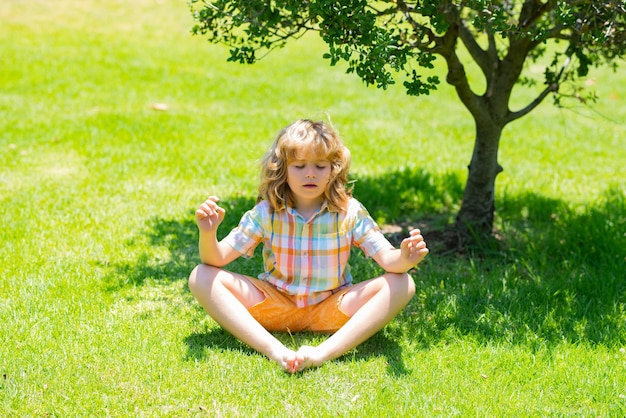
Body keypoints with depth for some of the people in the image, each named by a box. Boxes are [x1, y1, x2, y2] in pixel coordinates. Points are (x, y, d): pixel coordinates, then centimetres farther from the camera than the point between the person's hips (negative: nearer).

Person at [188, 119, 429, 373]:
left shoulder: (350, 212, -9)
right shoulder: (266, 213, -7)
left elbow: (387, 259, -16)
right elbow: (217, 259, -11)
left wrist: (403, 259, -41)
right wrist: (208, 234, -34)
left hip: (331, 310, -1)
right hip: (274, 308, 1)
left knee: (402, 285, -24)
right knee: (202, 278, -20)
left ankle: (324, 353, -36)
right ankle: (275, 351, -35)